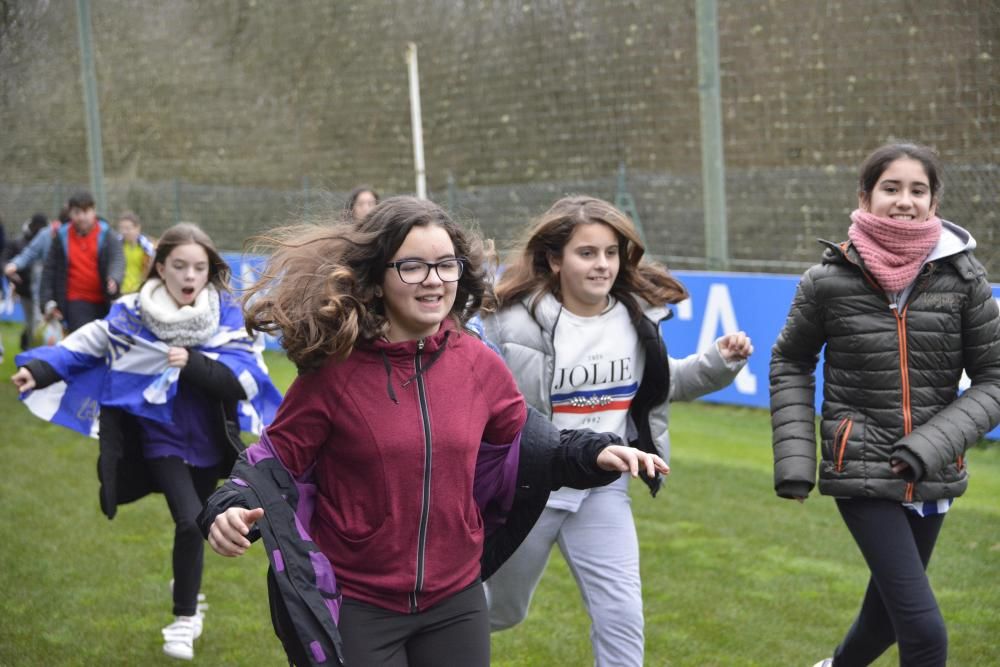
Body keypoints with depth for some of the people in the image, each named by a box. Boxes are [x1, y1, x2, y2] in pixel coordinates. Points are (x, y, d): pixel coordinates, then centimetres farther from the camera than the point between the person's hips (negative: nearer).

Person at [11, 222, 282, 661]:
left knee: (194, 526, 15)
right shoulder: (132, 315, -10)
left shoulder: (225, 317, -11)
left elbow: (245, 379, -19)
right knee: (190, 521, -18)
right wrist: (38, 370, -11)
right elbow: (86, 346, 1)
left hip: (207, 443, 2)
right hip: (161, 439, -2)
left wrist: (193, 363, -30)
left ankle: (186, 608, 37)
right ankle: (185, 618, 2)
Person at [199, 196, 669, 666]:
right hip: (352, 606, -4)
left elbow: (520, 445, 13)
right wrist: (232, 511, -24)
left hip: (454, 601, 4)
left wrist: (593, 454, 0)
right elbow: (276, 460, -6)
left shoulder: (478, 364, -2)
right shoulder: (334, 369, -13)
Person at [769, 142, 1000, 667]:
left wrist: (931, 445, -14)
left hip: (931, 478, 3)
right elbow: (790, 364, 6)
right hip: (861, 475, -3)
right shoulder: (828, 280, -8)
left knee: (890, 606, 20)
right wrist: (794, 460, -2)